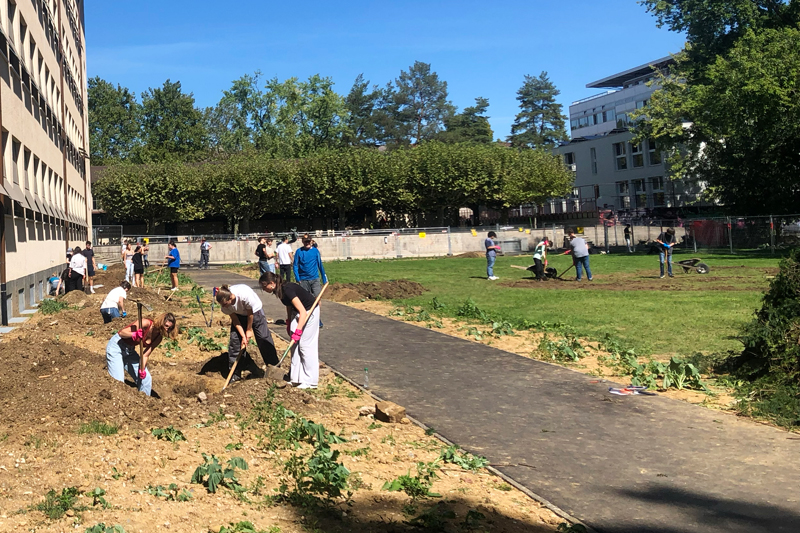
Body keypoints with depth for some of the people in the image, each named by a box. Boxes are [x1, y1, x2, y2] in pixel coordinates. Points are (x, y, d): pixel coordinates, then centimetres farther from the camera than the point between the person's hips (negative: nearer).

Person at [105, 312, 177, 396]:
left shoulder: (158, 337, -5)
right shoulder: (146, 323, -25)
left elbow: (145, 355, -5)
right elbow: (122, 333, -24)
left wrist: (142, 370, -19)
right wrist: (134, 335, -42)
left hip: (129, 351, 8)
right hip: (116, 346, -7)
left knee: (146, 378, 5)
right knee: (118, 381, -16)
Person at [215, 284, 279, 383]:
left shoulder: (245, 294, -41)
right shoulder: (224, 301, -26)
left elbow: (250, 313, -23)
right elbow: (235, 320, -15)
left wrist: (249, 330, -12)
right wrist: (243, 336, -19)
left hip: (254, 311, -3)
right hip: (239, 314, 3)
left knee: (263, 337, -6)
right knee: (235, 339, -6)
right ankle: (235, 374, 0)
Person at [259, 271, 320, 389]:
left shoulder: (287, 289, -31)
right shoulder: (279, 290, -5)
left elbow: (303, 312, -33)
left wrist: (298, 331, -35)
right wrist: (288, 322, 14)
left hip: (309, 312, -9)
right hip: (297, 312, 9)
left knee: (306, 345, -8)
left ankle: (310, 381, -2)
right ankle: (296, 378, 13)